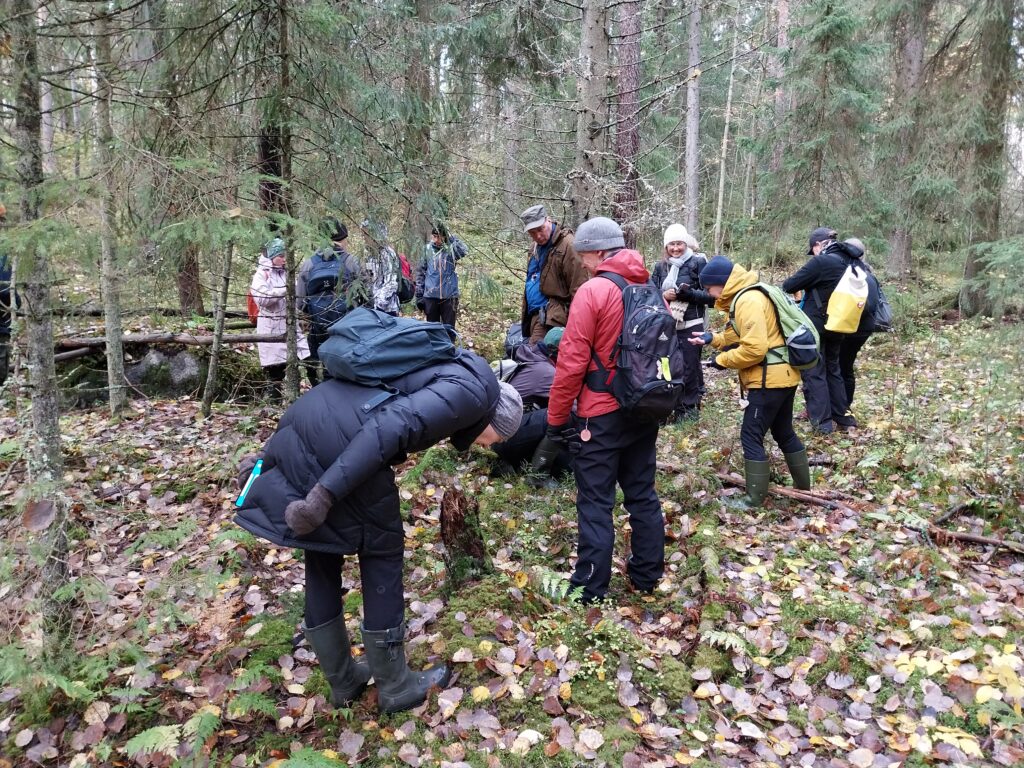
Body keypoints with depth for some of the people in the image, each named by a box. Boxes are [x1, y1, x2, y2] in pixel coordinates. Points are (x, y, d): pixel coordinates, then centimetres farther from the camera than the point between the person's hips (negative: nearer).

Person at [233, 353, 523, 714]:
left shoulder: (449, 371, 26)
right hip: (333, 446, -9)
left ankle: (343, 681, 37)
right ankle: (396, 688, 26)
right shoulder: (474, 391, -1)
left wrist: (270, 456, 23)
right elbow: (391, 425, -17)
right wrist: (325, 496, -20)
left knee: (322, 560, 20)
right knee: (382, 555, 10)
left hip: (296, 427, 9)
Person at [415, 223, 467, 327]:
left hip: (449, 296, -1)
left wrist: (450, 236, -22)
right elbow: (420, 273, 7)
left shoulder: (450, 249, -2)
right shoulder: (427, 249, 3)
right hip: (430, 296, 1)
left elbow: (464, 251, -24)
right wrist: (419, 295, 3)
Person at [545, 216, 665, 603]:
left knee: (595, 501, 2)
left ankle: (591, 586, 10)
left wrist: (557, 417, -8)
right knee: (642, 492, 16)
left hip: (602, 414, -7)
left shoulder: (592, 291, -15)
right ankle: (647, 574, 27)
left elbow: (572, 361, -17)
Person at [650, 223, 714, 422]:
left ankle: (690, 408, 16)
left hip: (691, 326, -4)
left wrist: (690, 294, -21)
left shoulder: (698, 262, -3)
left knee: (689, 368, 2)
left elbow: (711, 295, -5)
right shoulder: (660, 266, 9)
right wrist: (663, 296, -12)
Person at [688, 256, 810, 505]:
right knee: (784, 432, 21)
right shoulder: (744, 297, 13)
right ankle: (803, 486, 33)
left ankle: (756, 498, 2)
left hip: (769, 379, -11)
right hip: (782, 376, 11)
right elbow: (741, 338, 20)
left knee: (751, 436, -4)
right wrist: (713, 338, 6)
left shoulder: (748, 301, -20)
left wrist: (722, 360, -14)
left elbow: (754, 348, -26)